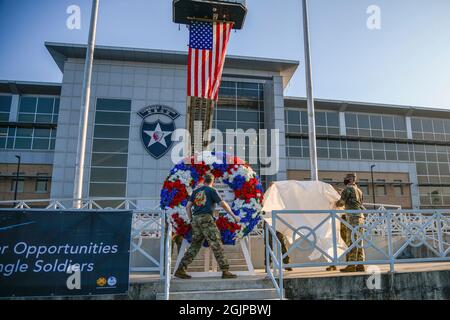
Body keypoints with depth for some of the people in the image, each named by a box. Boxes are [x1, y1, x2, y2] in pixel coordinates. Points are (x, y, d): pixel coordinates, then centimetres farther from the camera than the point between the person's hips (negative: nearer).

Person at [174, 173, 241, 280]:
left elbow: (188, 207, 15)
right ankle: (225, 271, -8)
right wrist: (234, 216, 2)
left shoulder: (196, 191, 20)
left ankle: (180, 270, 8)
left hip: (196, 220, 6)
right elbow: (223, 204, -4)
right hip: (207, 219, -6)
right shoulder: (212, 190, 4)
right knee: (217, 245, -5)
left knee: (194, 246, 10)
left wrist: (192, 221, 16)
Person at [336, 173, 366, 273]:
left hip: (352, 217, -9)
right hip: (360, 217, 9)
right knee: (359, 242, 7)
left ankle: (351, 265, -10)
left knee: (351, 242, -9)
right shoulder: (359, 190, 22)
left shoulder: (348, 188, -4)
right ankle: (360, 265, 7)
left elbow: (341, 202, -5)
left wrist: (335, 204, 17)